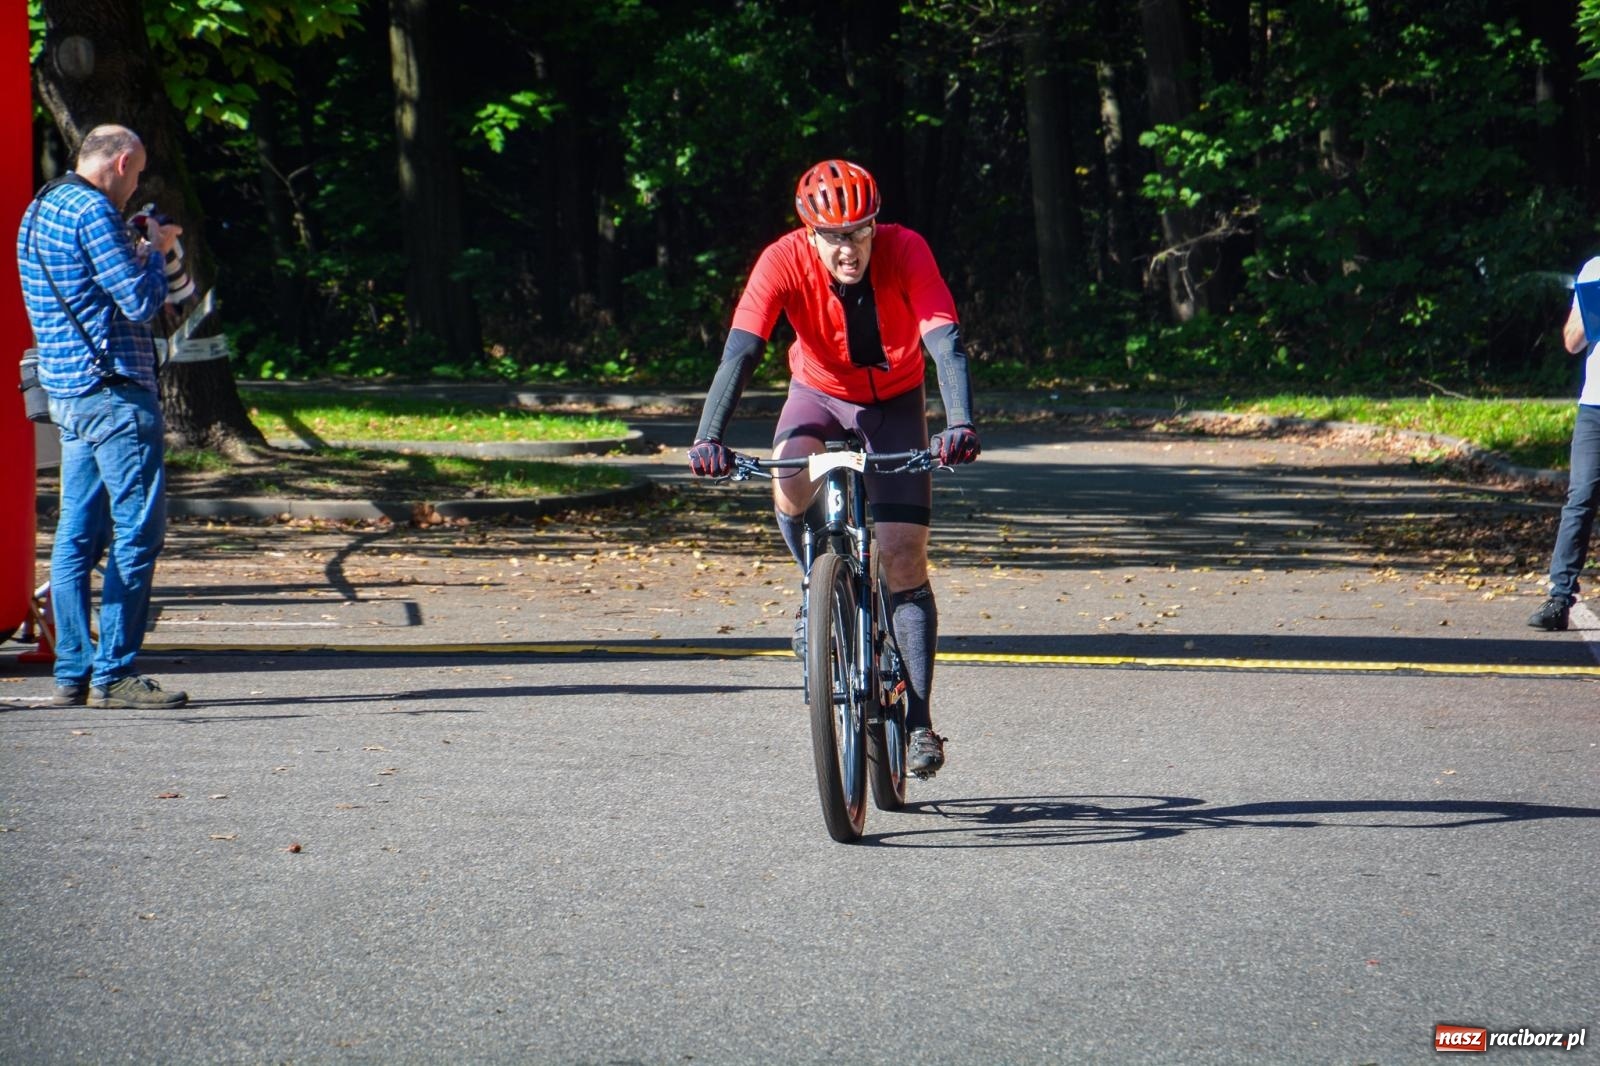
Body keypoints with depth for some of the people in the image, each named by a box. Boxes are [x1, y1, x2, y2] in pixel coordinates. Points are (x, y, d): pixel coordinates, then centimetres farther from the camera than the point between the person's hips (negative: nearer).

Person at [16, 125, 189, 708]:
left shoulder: (38, 210, 16)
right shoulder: (93, 211, -14)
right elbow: (140, 303, -17)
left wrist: (136, 251, 16)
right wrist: (155, 253, -1)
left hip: (66, 391, 10)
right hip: (114, 391, -10)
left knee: (78, 534, 9)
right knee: (137, 530, -6)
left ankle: (72, 672, 9)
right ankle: (113, 673, -8)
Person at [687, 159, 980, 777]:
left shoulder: (905, 251, -29)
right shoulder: (784, 261, -27)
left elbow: (945, 342, -38)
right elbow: (739, 352, -35)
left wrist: (960, 424, -54)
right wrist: (709, 436, -49)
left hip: (894, 401, -1)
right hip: (819, 392, 1)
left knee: (902, 556, -11)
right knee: (791, 487, -32)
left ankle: (919, 721, -6)